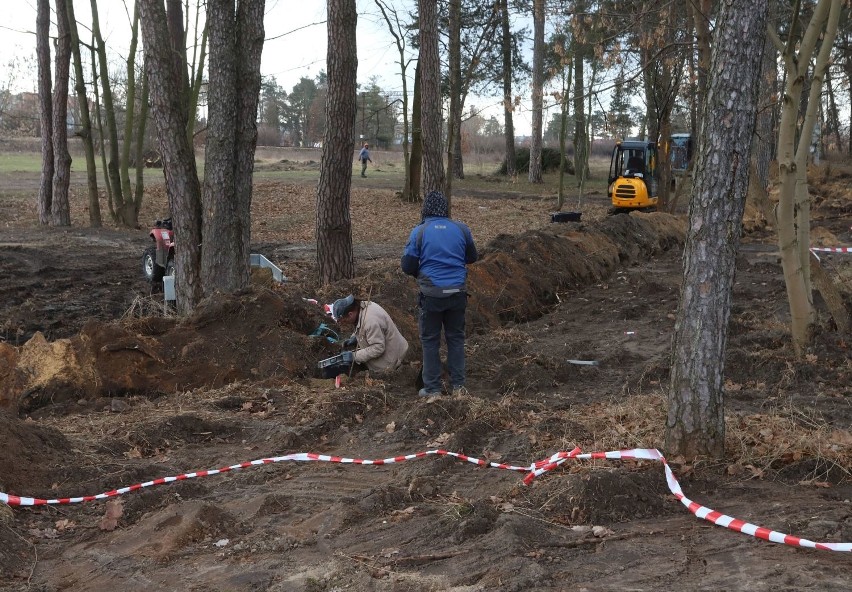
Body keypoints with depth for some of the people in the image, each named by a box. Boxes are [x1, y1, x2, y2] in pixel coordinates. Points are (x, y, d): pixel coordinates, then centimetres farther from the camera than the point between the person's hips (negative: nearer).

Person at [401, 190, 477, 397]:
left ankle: (432, 389, 11)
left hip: (432, 294, -2)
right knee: (456, 338, 14)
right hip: (457, 292, 3)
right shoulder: (461, 229, 1)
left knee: (430, 341, 8)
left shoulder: (419, 231, -7)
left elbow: (407, 266, -5)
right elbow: (472, 257, 16)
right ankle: (458, 386, 16)